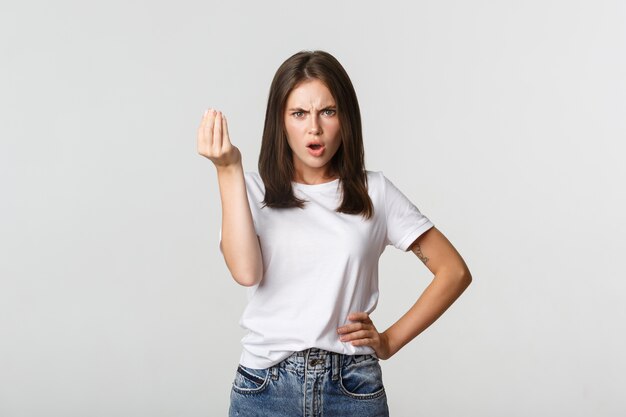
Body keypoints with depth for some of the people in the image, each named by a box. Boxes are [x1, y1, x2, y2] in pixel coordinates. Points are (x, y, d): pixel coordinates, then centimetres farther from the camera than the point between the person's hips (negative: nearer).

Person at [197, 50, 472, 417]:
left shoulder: (374, 192, 3)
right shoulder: (254, 191, 2)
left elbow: (455, 272, 5)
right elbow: (246, 271, -17)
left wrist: (391, 340, 0)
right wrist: (229, 170, -18)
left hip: (353, 387, 1)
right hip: (265, 386, 0)